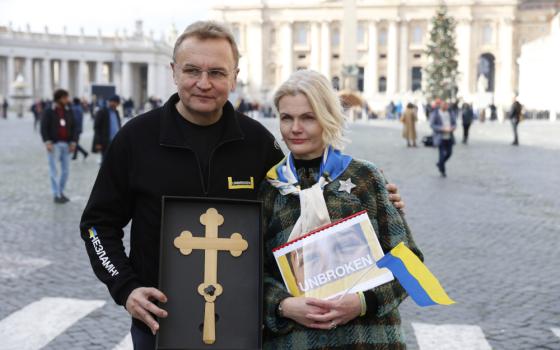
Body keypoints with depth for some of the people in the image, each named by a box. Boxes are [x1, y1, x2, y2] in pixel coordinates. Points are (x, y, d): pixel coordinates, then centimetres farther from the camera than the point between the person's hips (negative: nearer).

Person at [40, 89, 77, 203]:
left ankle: (61, 192, 18)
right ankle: (56, 195, 2)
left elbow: (73, 128, 9)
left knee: (66, 170, 4)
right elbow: (44, 128, -6)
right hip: (53, 144, -4)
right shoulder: (48, 112, -1)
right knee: (54, 170, -3)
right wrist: (47, 142, -18)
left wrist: (73, 142, -2)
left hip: (66, 144, 4)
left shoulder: (69, 111, 10)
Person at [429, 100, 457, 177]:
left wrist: (453, 127, -11)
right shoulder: (435, 114, -9)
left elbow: (454, 123, 12)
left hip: (449, 137, 5)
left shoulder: (451, 113, 6)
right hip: (440, 138, -5)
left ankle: (439, 164, 35)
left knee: (449, 153, 7)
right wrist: (442, 129, -21)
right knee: (442, 154, -3)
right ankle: (442, 171, 16)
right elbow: (432, 125, -12)